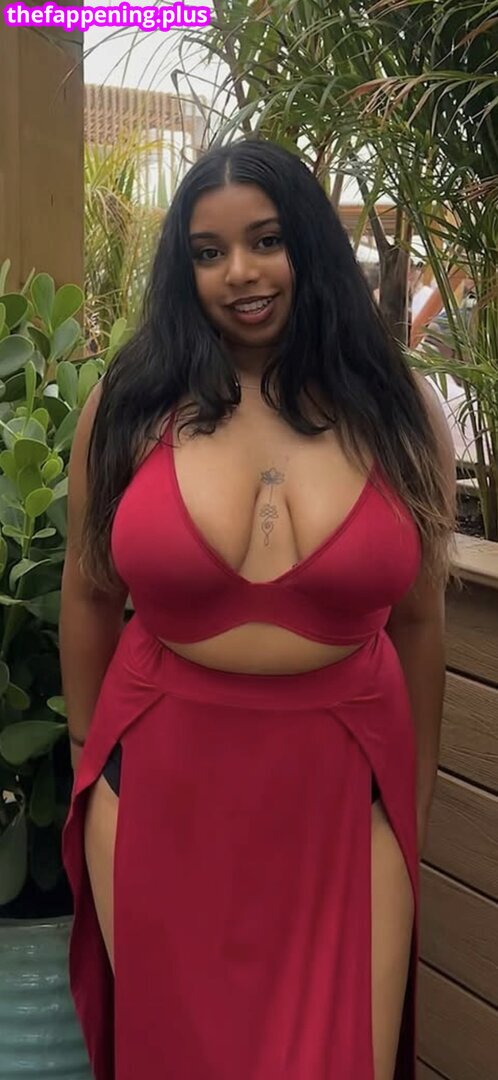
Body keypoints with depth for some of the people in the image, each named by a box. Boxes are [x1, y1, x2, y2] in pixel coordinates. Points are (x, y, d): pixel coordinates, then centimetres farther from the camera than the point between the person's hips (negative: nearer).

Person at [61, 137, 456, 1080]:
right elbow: (90, 595, 6)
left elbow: (417, 614, 5)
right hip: (161, 771, 1)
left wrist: (418, 790, 10)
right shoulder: (129, 404, -4)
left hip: (342, 776, 0)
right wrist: (87, 754, 13)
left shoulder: (396, 412, -2)